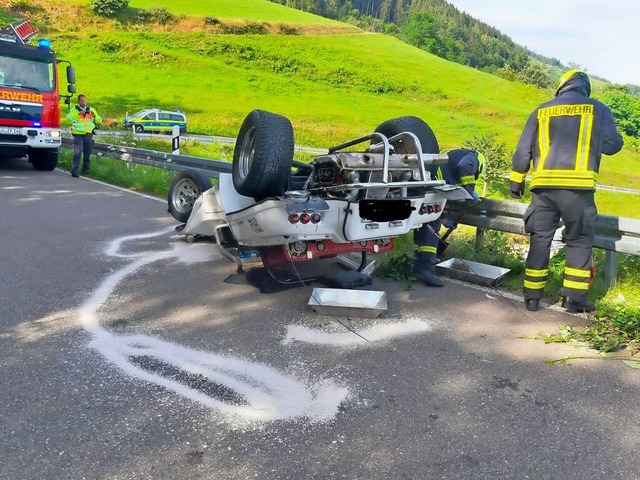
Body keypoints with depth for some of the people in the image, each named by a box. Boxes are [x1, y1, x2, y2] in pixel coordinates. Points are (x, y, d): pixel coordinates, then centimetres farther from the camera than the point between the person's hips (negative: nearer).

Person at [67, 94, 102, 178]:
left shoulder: (91, 110, 13)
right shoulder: (74, 109, 4)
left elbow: (99, 121, 9)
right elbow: (69, 118, -14)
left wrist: (95, 115, -9)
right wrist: (78, 113, -23)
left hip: (88, 135, 3)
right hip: (78, 134, -3)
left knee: (87, 154, 8)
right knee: (77, 153, -13)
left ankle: (85, 171, 20)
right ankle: (74, 171, -11)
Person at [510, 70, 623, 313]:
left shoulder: (541, 111, 15)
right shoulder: (598, 109, 9)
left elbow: (522, 150, 11)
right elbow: (612, 145, 8)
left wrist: (516, 182, 16)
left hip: (543, 185, 2)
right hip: (578, 186, -2)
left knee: (540, 240, 8)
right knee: (579, 241, 8)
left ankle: (532, 296, 10)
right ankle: (575, 297, 8)